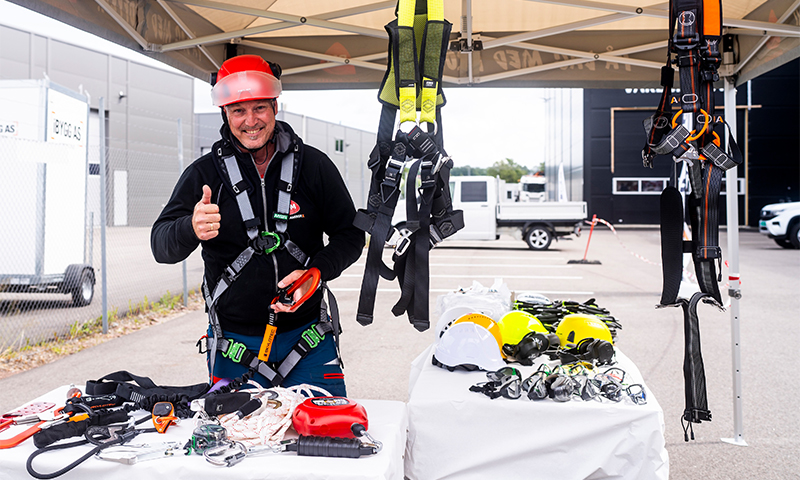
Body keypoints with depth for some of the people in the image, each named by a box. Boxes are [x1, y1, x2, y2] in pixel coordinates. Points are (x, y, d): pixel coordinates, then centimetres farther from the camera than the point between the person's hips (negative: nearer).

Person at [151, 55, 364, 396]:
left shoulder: (313, 166, -1)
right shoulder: (205, 173, -2)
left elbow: (349, 234, 4)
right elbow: (162, 246, -9)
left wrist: (317, 272, -15)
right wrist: (191, 229, -32)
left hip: (307, 339, 1)